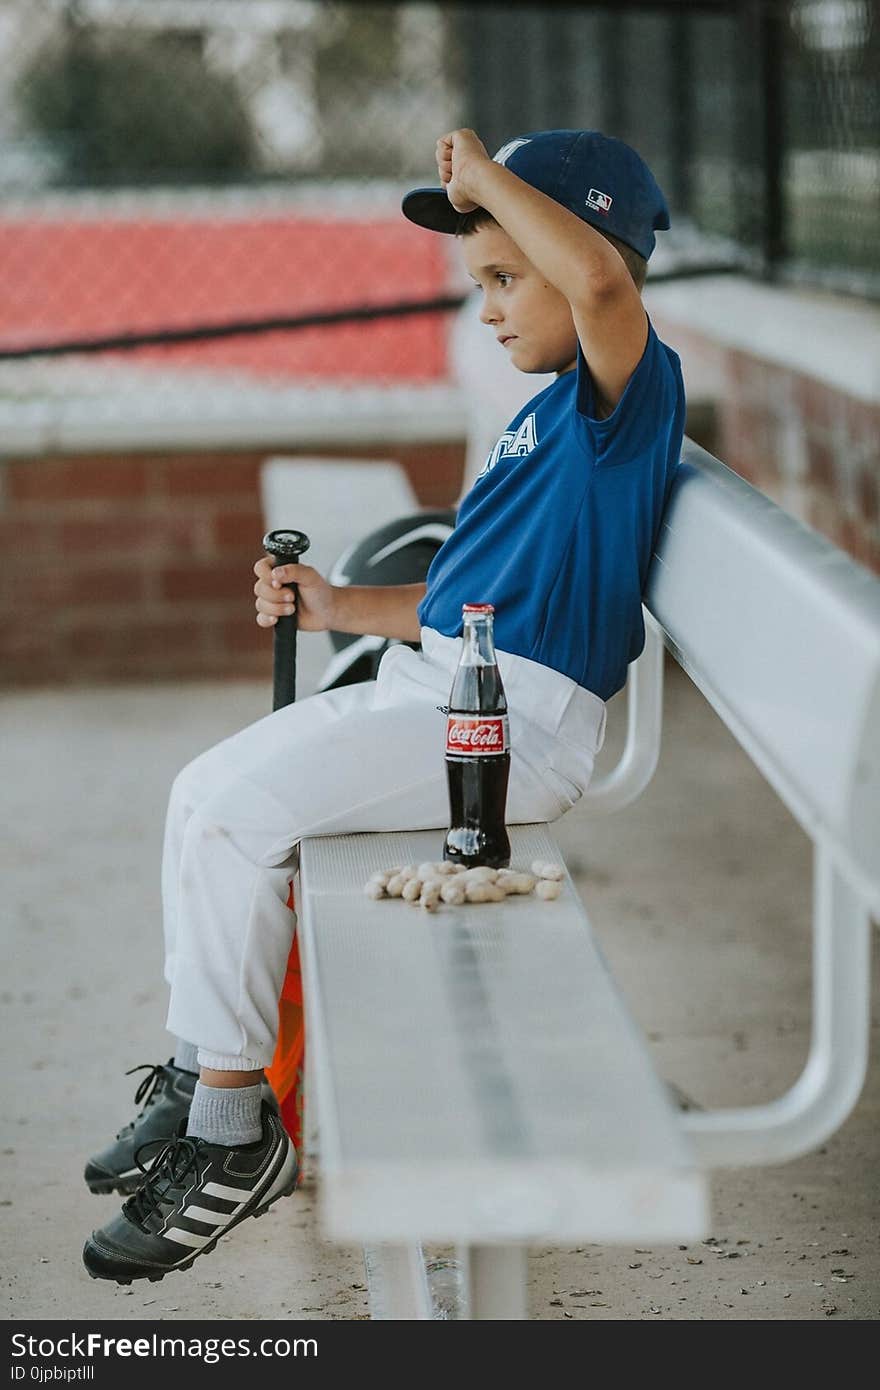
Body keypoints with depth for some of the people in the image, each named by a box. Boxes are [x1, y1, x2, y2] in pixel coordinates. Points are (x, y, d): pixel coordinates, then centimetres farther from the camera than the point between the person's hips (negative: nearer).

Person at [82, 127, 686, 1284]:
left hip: (513, 722, -10)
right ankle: (200, 1073, 16)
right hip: (433, 683, 10)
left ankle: (234, 1136, -9)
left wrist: (484, 173, -23)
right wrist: (337, 610, 12)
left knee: (232, 813, -18)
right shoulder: (545, 417, 21)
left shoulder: (629, 386, -10)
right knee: (207, 794, 9)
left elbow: (603, 281, -36)